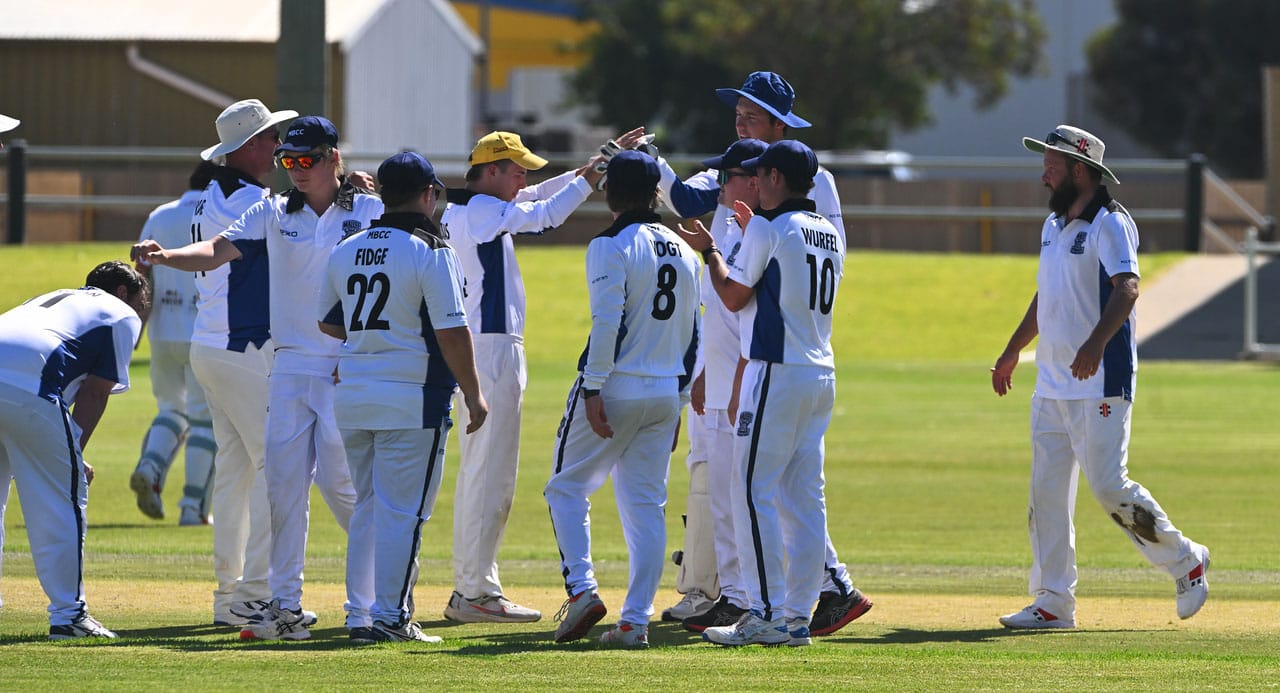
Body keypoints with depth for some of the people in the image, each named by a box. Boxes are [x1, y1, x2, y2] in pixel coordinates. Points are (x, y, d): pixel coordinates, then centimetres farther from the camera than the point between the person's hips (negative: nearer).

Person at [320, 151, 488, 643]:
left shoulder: (346, 250, 9)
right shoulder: (430, 252, -10)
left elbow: (328, 323, 17)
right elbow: (452, 332, -14)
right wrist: (474, 394, -5)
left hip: (352, 398, 6)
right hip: (412, 399, -6)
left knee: (367, 507, 15)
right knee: (403, 511, -2)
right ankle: (389, 617, -5)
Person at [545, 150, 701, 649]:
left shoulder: (611, 247, -10)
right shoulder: (683, 252, 12)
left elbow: (608, 323, -19)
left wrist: (593, 390, -18)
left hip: (615, 387, -6)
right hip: (665, 393, 6)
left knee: (566, 487, 8)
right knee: (646, 505, 7)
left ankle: (581, 587, -9)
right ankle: (635, 621, 2)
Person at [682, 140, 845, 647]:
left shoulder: (769, 228, -10)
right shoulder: (830, 234, 15)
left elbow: (734, 296, -7)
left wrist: (710, 250, 10)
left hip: (777, 372, -8)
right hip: (822, 374, 8)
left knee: (754, 490, -6)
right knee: (803, 497, 8)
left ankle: (766, 615, -12)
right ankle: (798, 617, 7)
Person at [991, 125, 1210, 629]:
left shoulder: (1111, 224, -11)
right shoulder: (1053, 225, 16)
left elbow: (1126, 286, -25)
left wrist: (1096, 343, -40)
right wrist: (1012, 351, 32)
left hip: (1100, 384, -9)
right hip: (1051, 382, 9)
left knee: (1109, 487, -10)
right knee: (1047, 492, 4)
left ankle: (1185, 563, 9)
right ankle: (1054, 603, 7)